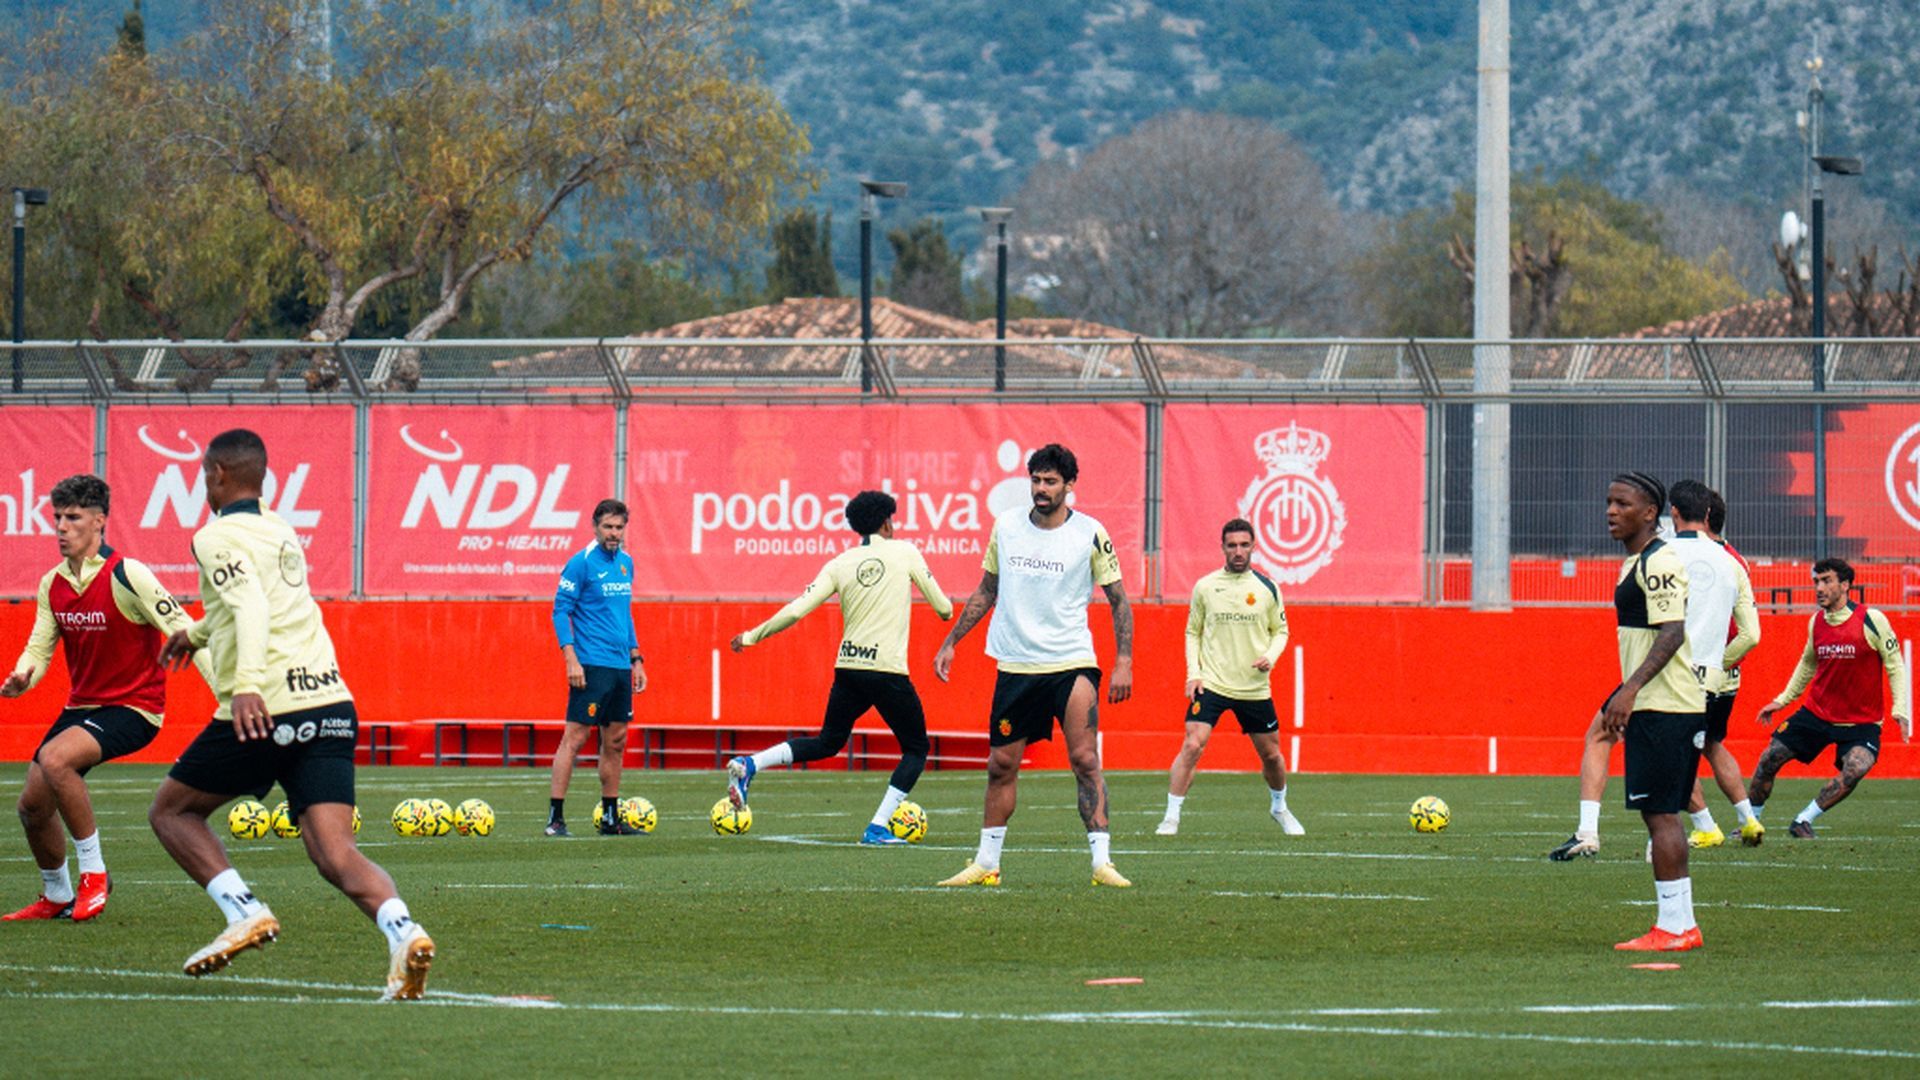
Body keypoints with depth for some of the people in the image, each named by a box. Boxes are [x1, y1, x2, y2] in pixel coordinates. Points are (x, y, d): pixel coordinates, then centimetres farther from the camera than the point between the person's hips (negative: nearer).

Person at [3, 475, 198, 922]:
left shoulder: (126, 576, -17)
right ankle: (56, 897, 28)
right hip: (82, 704, 7)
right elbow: (39, 648, 7)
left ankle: (94, 872, -17)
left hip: (133, 706, -7)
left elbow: (181, 630, -17)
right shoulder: (52, 585, 4)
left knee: (55, 759, -31)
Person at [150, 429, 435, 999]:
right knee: (334, 853, -6)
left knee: (171, 811, 16)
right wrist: (197, 632, 56)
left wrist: (246, 684, -34)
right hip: (331, 702, 6)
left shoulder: (218, 536, -2)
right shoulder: (279, 529, 23)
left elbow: (252, 607, -20)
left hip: (263, 713, -6)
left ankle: (243, 910, -4)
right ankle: (402, 929, -34)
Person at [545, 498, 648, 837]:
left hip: (620, 667, 8)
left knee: (615, 742, 10)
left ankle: (611, 818, 17)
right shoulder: (581, 563, -8)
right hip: (591, 666, -8)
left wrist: (636, 659, 19)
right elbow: (561, 611, -9)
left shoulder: (625, 563, 14)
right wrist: (571, 658, -18)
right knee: (575, 738, -9)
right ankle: (555, 818, -9)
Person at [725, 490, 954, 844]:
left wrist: (751, 637, 14)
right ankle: (878, 827, -1)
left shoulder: (840, 564, 6)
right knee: (916, 749, 12)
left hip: (847, 667, 4)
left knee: (828, 742, 23)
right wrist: (947, 610, 31)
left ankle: (749, 765, 4)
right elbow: (943, 608, 5)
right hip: (888, 670, -4)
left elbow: (795, 611, 0)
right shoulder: (905, 553, 0)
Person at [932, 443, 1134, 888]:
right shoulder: (1006, 526, 5)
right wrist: (950, 642, 15)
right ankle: (986, 864, 16)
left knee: (1085, 759, -14)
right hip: (1014, 664, 4)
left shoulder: (1090, 534, -5)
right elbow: (986, 591, 17)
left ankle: (1102, 862, -13)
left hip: (1072, 663, -3)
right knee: (1001, 765, 7)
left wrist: (1123, 661, -7)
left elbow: (1118, 599, 1)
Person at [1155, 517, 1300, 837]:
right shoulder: (1205, 587, 1)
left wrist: (1270, 657, -7)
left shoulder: (1267, 588, 2)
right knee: (1192, 745, -18)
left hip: (1254, 687, 2)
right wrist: (1193, 673, -3)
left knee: (1271, 754, 11)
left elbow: (1280, 630, 12)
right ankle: (1171, 817, -13)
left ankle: (1279, 808, 38)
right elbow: (1192, 633, 9)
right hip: (1211, 684, -2)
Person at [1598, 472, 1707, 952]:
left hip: (1664, 709, -11)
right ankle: (1682, 924, 14)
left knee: (1659, 813, -9)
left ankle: (1673, 927, -9)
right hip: (1655, 707, 11)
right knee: (1663, 813, 11)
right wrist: (1625, 698, 29)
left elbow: (1671, 633, -22)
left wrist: (1631, 688, -29)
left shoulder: (1658, 562, -13)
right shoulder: (1638, 562, 18)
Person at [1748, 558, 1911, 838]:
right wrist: (1783, 700, 19)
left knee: (1855, 770, -28)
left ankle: (1804, 821, -13)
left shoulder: (1871, 620, -13)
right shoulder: (1816, 622, 3)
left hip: (1861, 720, -4)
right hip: (1816, 713, 4)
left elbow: (1895, 666, -7)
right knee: (1769, 759, -1)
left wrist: (1899, 709, -17)